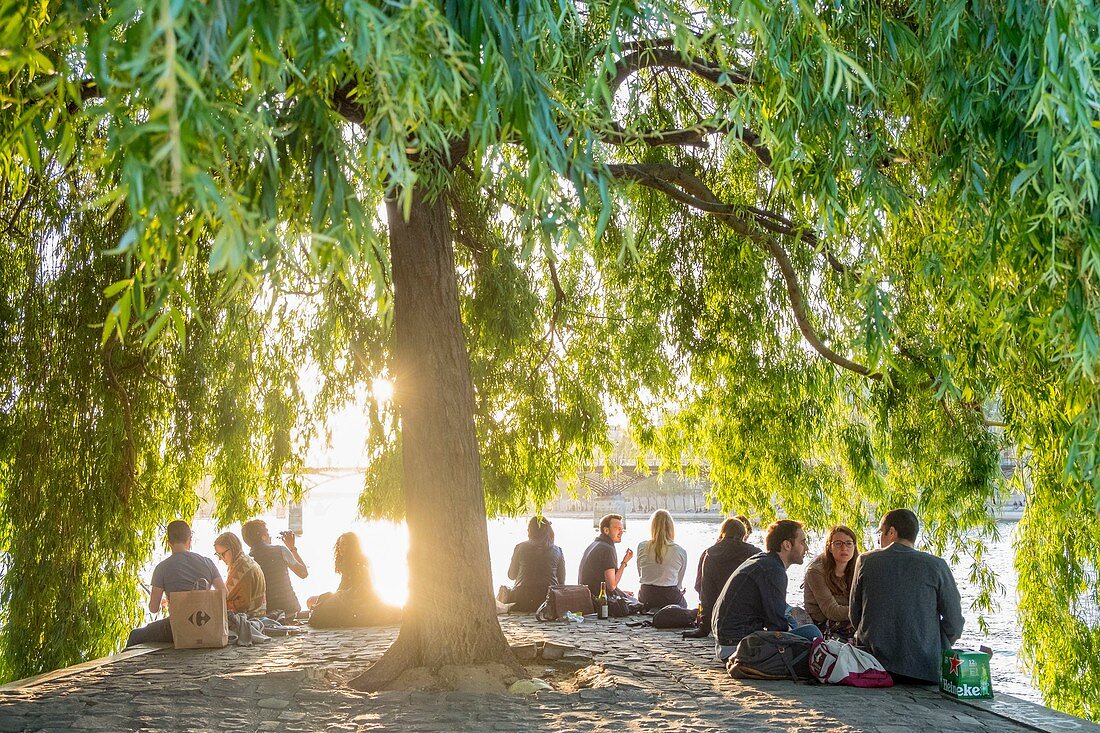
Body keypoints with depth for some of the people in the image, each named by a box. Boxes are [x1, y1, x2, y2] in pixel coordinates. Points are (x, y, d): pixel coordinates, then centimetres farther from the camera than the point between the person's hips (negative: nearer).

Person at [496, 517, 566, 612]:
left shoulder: (520, 547, 2)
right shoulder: (558, 551, 4)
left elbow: (511, 576, 11)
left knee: (503, 590, 31)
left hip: (523, 600, 1)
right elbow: (561, 581, 8)